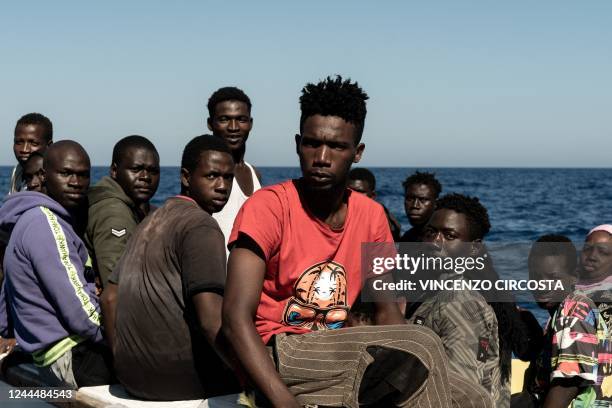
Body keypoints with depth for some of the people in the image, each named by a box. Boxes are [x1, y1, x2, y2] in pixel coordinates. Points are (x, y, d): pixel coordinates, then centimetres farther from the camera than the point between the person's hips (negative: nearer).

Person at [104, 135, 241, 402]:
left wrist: (123, 364, 23)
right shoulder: (201, 226, -12)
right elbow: (212, 322, -23)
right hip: (181, 377, -9)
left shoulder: (151, 222, 16)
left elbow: (109, 298, 20)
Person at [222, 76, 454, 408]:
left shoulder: (371, 215, 4)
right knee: (421, 346, -23)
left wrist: (414, 359, -11)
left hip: (333, 357, 6)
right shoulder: (266, 207, -14)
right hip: (275, 359, -6)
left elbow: (385, 309, 11)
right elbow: (236, 319, -21)